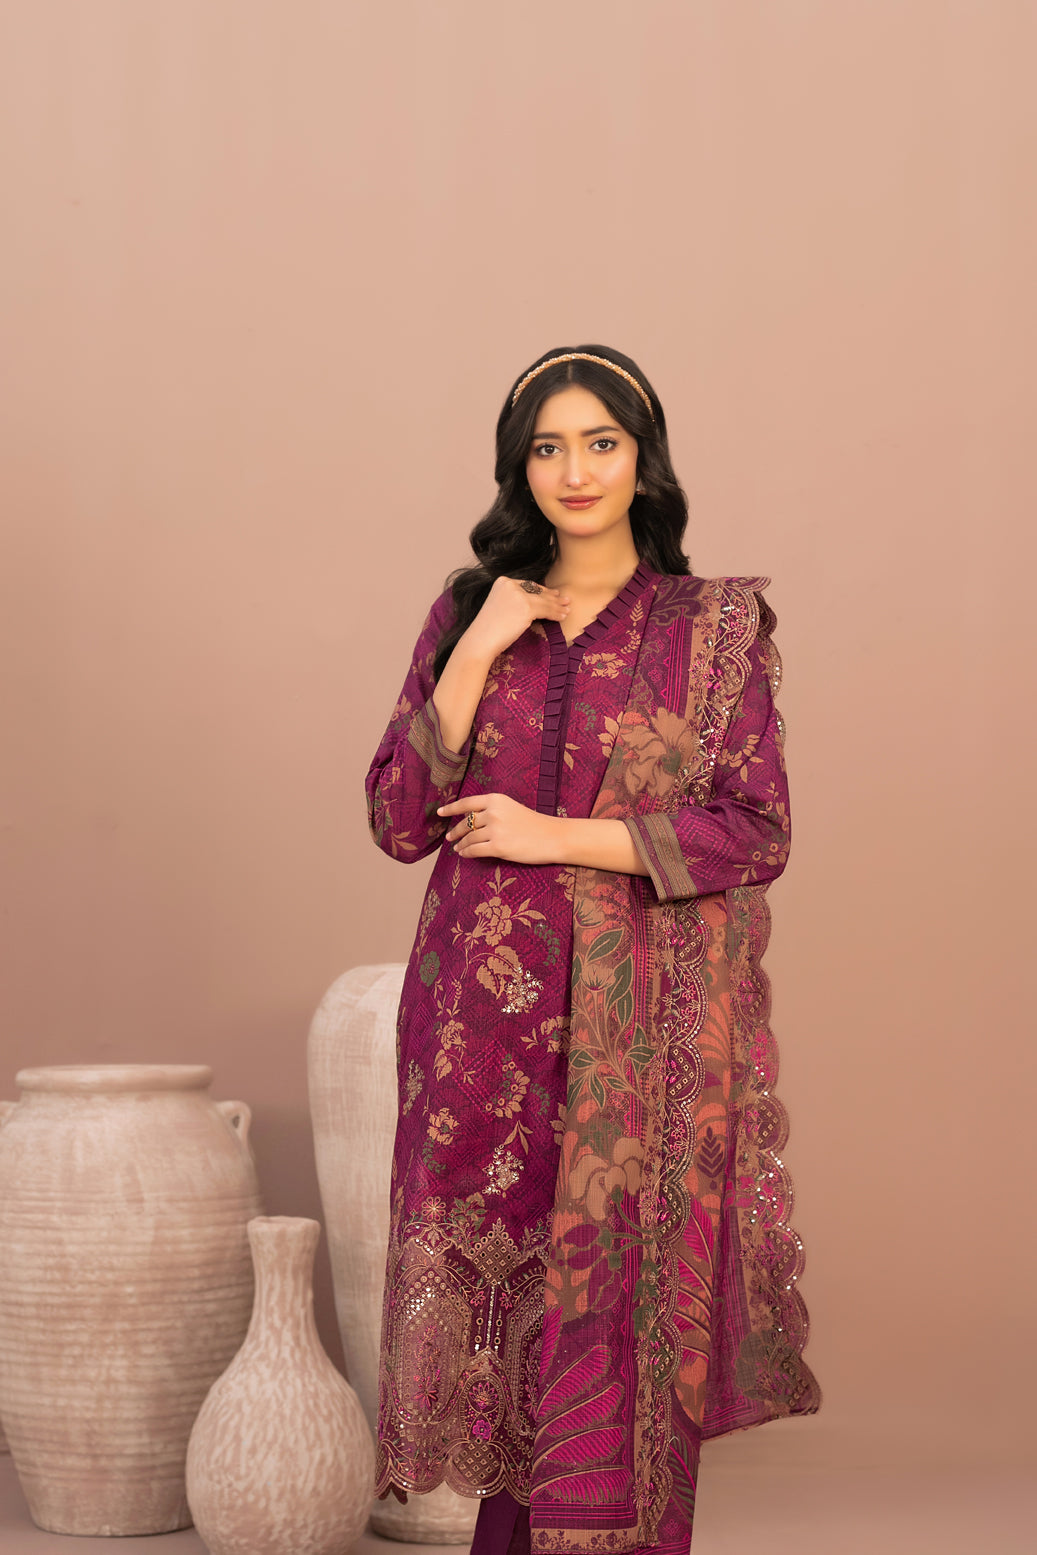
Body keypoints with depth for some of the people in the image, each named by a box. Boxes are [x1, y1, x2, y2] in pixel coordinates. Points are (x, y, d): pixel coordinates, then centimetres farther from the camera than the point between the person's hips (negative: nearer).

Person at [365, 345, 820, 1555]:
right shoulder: (467, 614, 9)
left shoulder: (715, 626, 2)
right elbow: (397, 822, 2)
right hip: (487, 1022, 2)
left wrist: (557, 837, -10)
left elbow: (756, 831, -5)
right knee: (500, 1309, 6)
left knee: (621, 1319, -3)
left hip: (641, 1028, -2)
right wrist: (476, 658, -8)